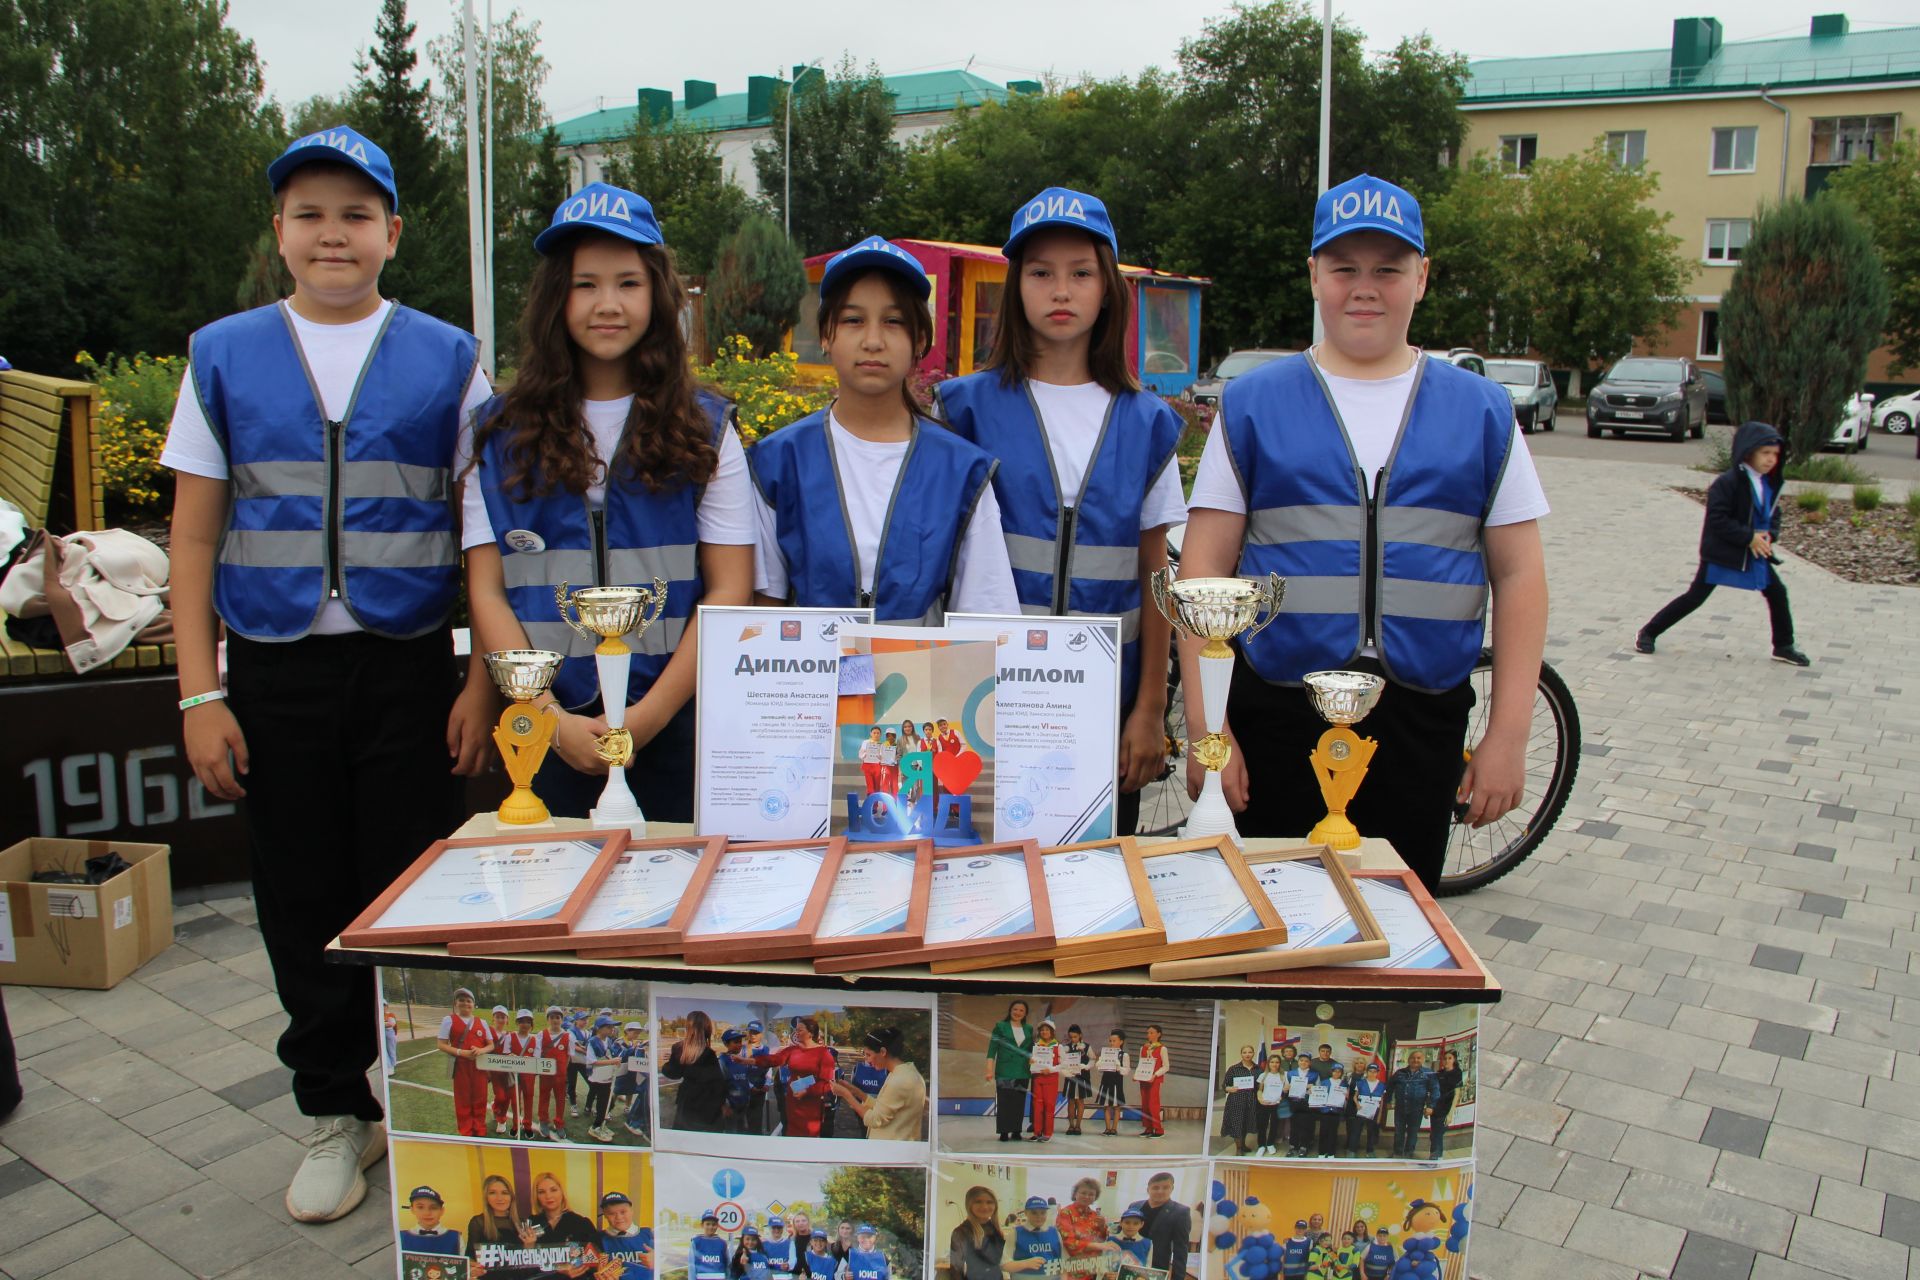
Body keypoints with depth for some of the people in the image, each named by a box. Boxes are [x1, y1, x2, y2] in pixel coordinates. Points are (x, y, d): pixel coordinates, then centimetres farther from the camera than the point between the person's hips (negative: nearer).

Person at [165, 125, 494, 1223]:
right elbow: (196, 536, 7)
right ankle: (336, 1112, 29)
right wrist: (200, 694, 0)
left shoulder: (448, 359, 4)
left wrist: (483, 681, -4)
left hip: (409, 668, -2)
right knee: (304, 907, 10)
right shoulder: (225, 357, 8)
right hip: (274, 672, 2)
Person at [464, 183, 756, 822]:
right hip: (549, 730, 1)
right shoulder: (505, 431, 6)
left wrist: (649, 716, -11)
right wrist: (552, 717, -9)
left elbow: (729, 590, -2)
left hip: (677, 727, -1)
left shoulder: (703, 428, 4)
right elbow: (487, 592, 2)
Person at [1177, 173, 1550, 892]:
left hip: (1423, 725, 2)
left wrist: (1509, 734, -1)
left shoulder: (1482, 410, 7)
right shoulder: (1252, 404, 3)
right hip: (1278, 720, -1)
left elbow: (1518, 575, 6)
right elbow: (1204, 572, -1)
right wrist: (1206, 728, -8)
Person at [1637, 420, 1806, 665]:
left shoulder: (1770, 484, 4)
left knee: (1777, 593, 7)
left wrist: (1768, 535, -8)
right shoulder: (1727, 483, -19)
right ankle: (1648, 632, 6)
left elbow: (1773, 514, 13)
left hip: (1755, 553, 7)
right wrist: (1749, 537, -25)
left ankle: (1784, 646, 22)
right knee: (1695, 596, -5)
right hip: (1721, 553, -7)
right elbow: (1718, 520, -24)